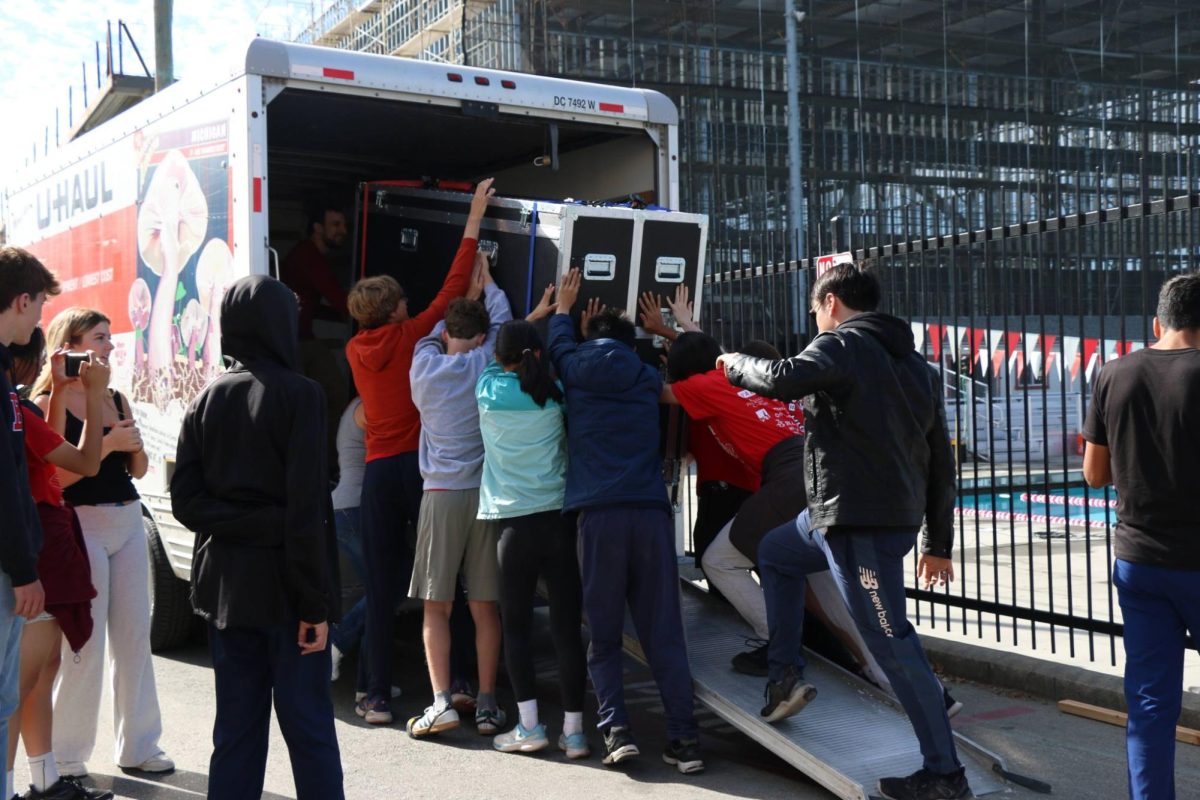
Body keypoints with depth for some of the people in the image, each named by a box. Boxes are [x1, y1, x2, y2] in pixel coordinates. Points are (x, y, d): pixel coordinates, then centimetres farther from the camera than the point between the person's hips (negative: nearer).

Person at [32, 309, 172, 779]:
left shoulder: (117, 400, 11)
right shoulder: (50, 403, -6)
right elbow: (54, 476, -15)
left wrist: (136, 446, -6)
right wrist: (105, 443, -21)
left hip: (129, 520, 6)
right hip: (82, 525, -6)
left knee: (135, 637, 8)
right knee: (86, 644, -3)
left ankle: (137, 746, 19)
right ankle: (67, 757, 11)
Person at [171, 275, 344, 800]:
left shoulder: (208, 399, 6)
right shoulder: (299, 394, -10)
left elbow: (186, 500, 1)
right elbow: (306, 509, -16)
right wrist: (317, 601, -13)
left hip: (227, 583, 5)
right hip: (284, 583, -5)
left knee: (236, 728, 10)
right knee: (308, 727, 1)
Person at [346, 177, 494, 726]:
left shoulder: (355, 350, 9)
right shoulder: (411, 335, -2)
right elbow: (454, 286, 1)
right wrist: (474, 218, 6)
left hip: (379, 470, 3)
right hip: (421, 463, -3)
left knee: (380, 586, 3)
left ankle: (377, 696, 1)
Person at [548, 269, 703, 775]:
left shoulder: (577, 372, 8)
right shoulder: (646, 378, 13)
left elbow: (561, 346, 30)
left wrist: (564, 309, 48)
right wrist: (622, 330, 50)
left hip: (599, 515, -1)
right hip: (651, 513, 2)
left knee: (603, 637, 8)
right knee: (664, 636, 4)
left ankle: (616, 729, -4)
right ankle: (684, 738, -1)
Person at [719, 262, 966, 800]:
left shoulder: (843, 344, -6)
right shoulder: (914, 363, 18)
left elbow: (783, 379, -24)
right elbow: (940, 461, 17)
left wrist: (734, 364, -2)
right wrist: (937, 543, 20)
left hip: (859, 520, -9)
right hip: (897, 514, 9)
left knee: (892, 644, -5)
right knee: (774, 554, 28)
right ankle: (785, 674, 23)